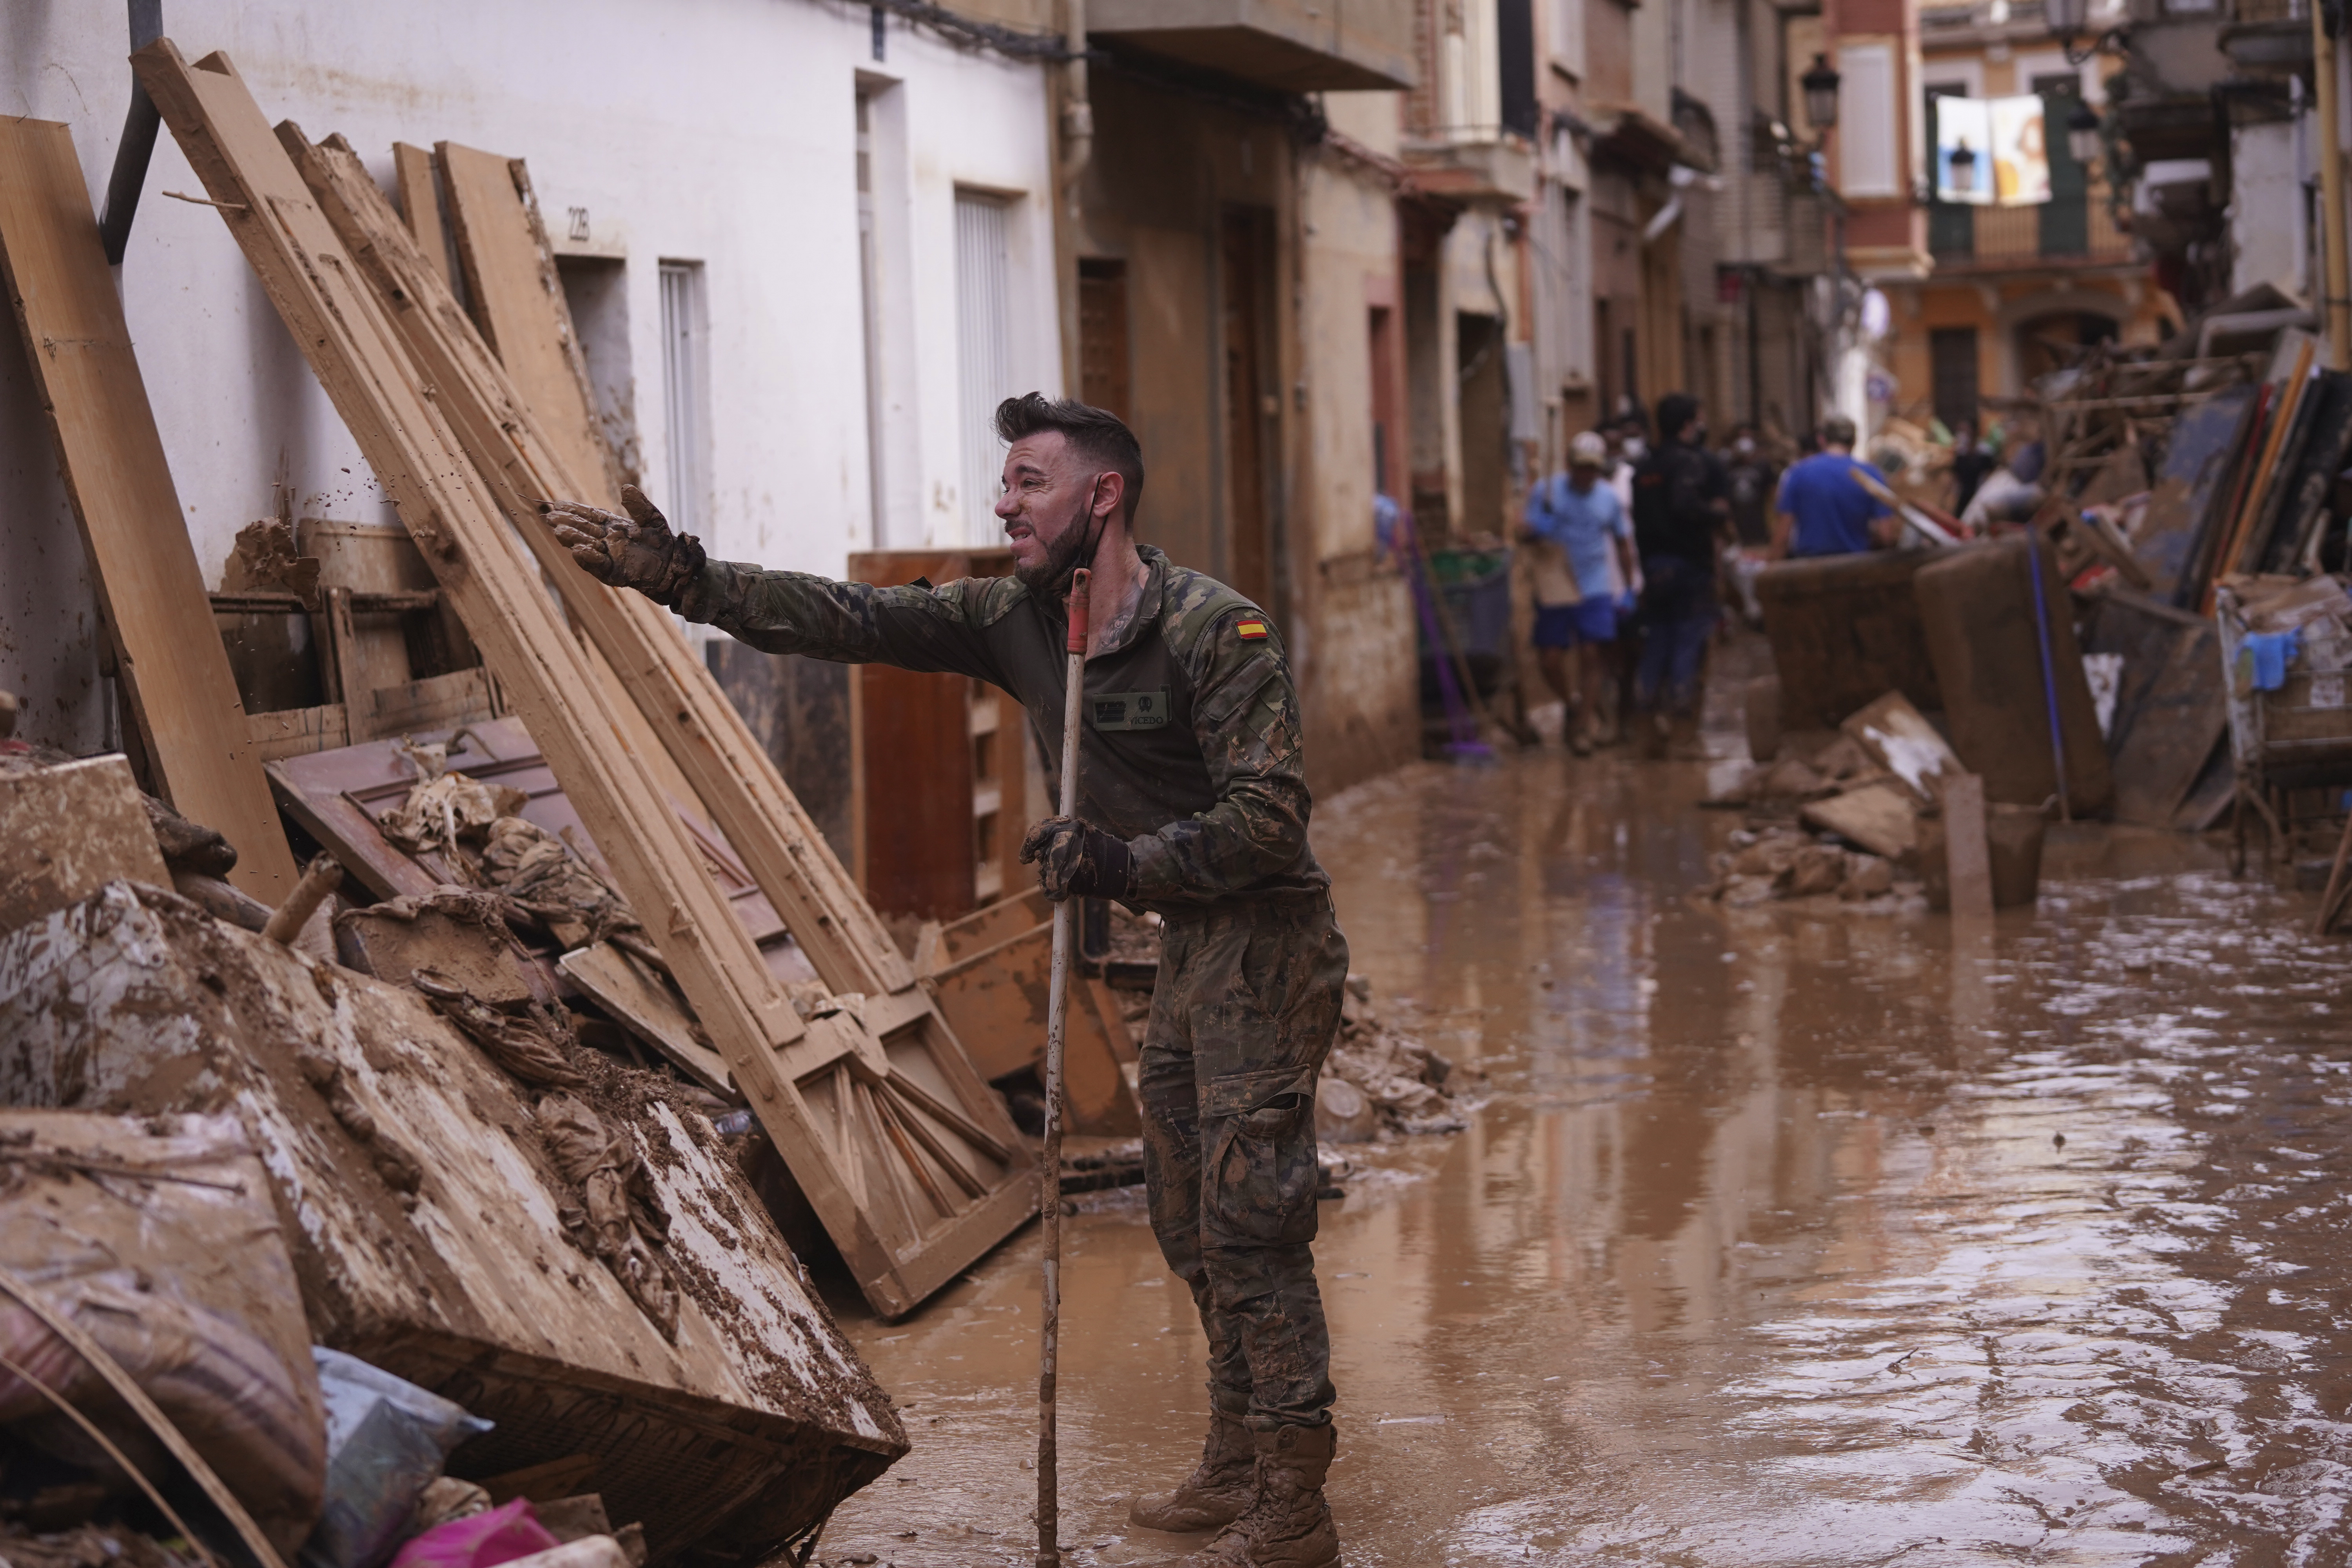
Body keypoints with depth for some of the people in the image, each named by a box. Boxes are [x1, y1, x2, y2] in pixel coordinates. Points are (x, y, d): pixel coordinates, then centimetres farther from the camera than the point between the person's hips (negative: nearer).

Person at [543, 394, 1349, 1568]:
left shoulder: (1215, 629, -20)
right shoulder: (1019, 619, 3)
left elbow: (1271, 813, -23)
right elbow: (850, 621, -3)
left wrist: (1124, 864, -33)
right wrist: (680, 577, -11)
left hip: (1264, 944, -9)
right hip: (1187, 945, 9)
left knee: (1250, 1225, -9)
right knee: (1189, 1219, 15)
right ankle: (1235, 1470, 27)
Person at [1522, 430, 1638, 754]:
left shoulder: (1608, 498, 4)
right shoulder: (1546, 492, -2)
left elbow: (1623, 543, 14)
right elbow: (1529, 533, 0)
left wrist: (1629, 588, 12)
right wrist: (1538, 529, -25)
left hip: (1595, 591, 0)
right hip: (1554, 591, 0)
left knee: (1592, 655, -9)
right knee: (1550, 660, 0)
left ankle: (1584, 726, -1)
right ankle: (1572, 704, 29)